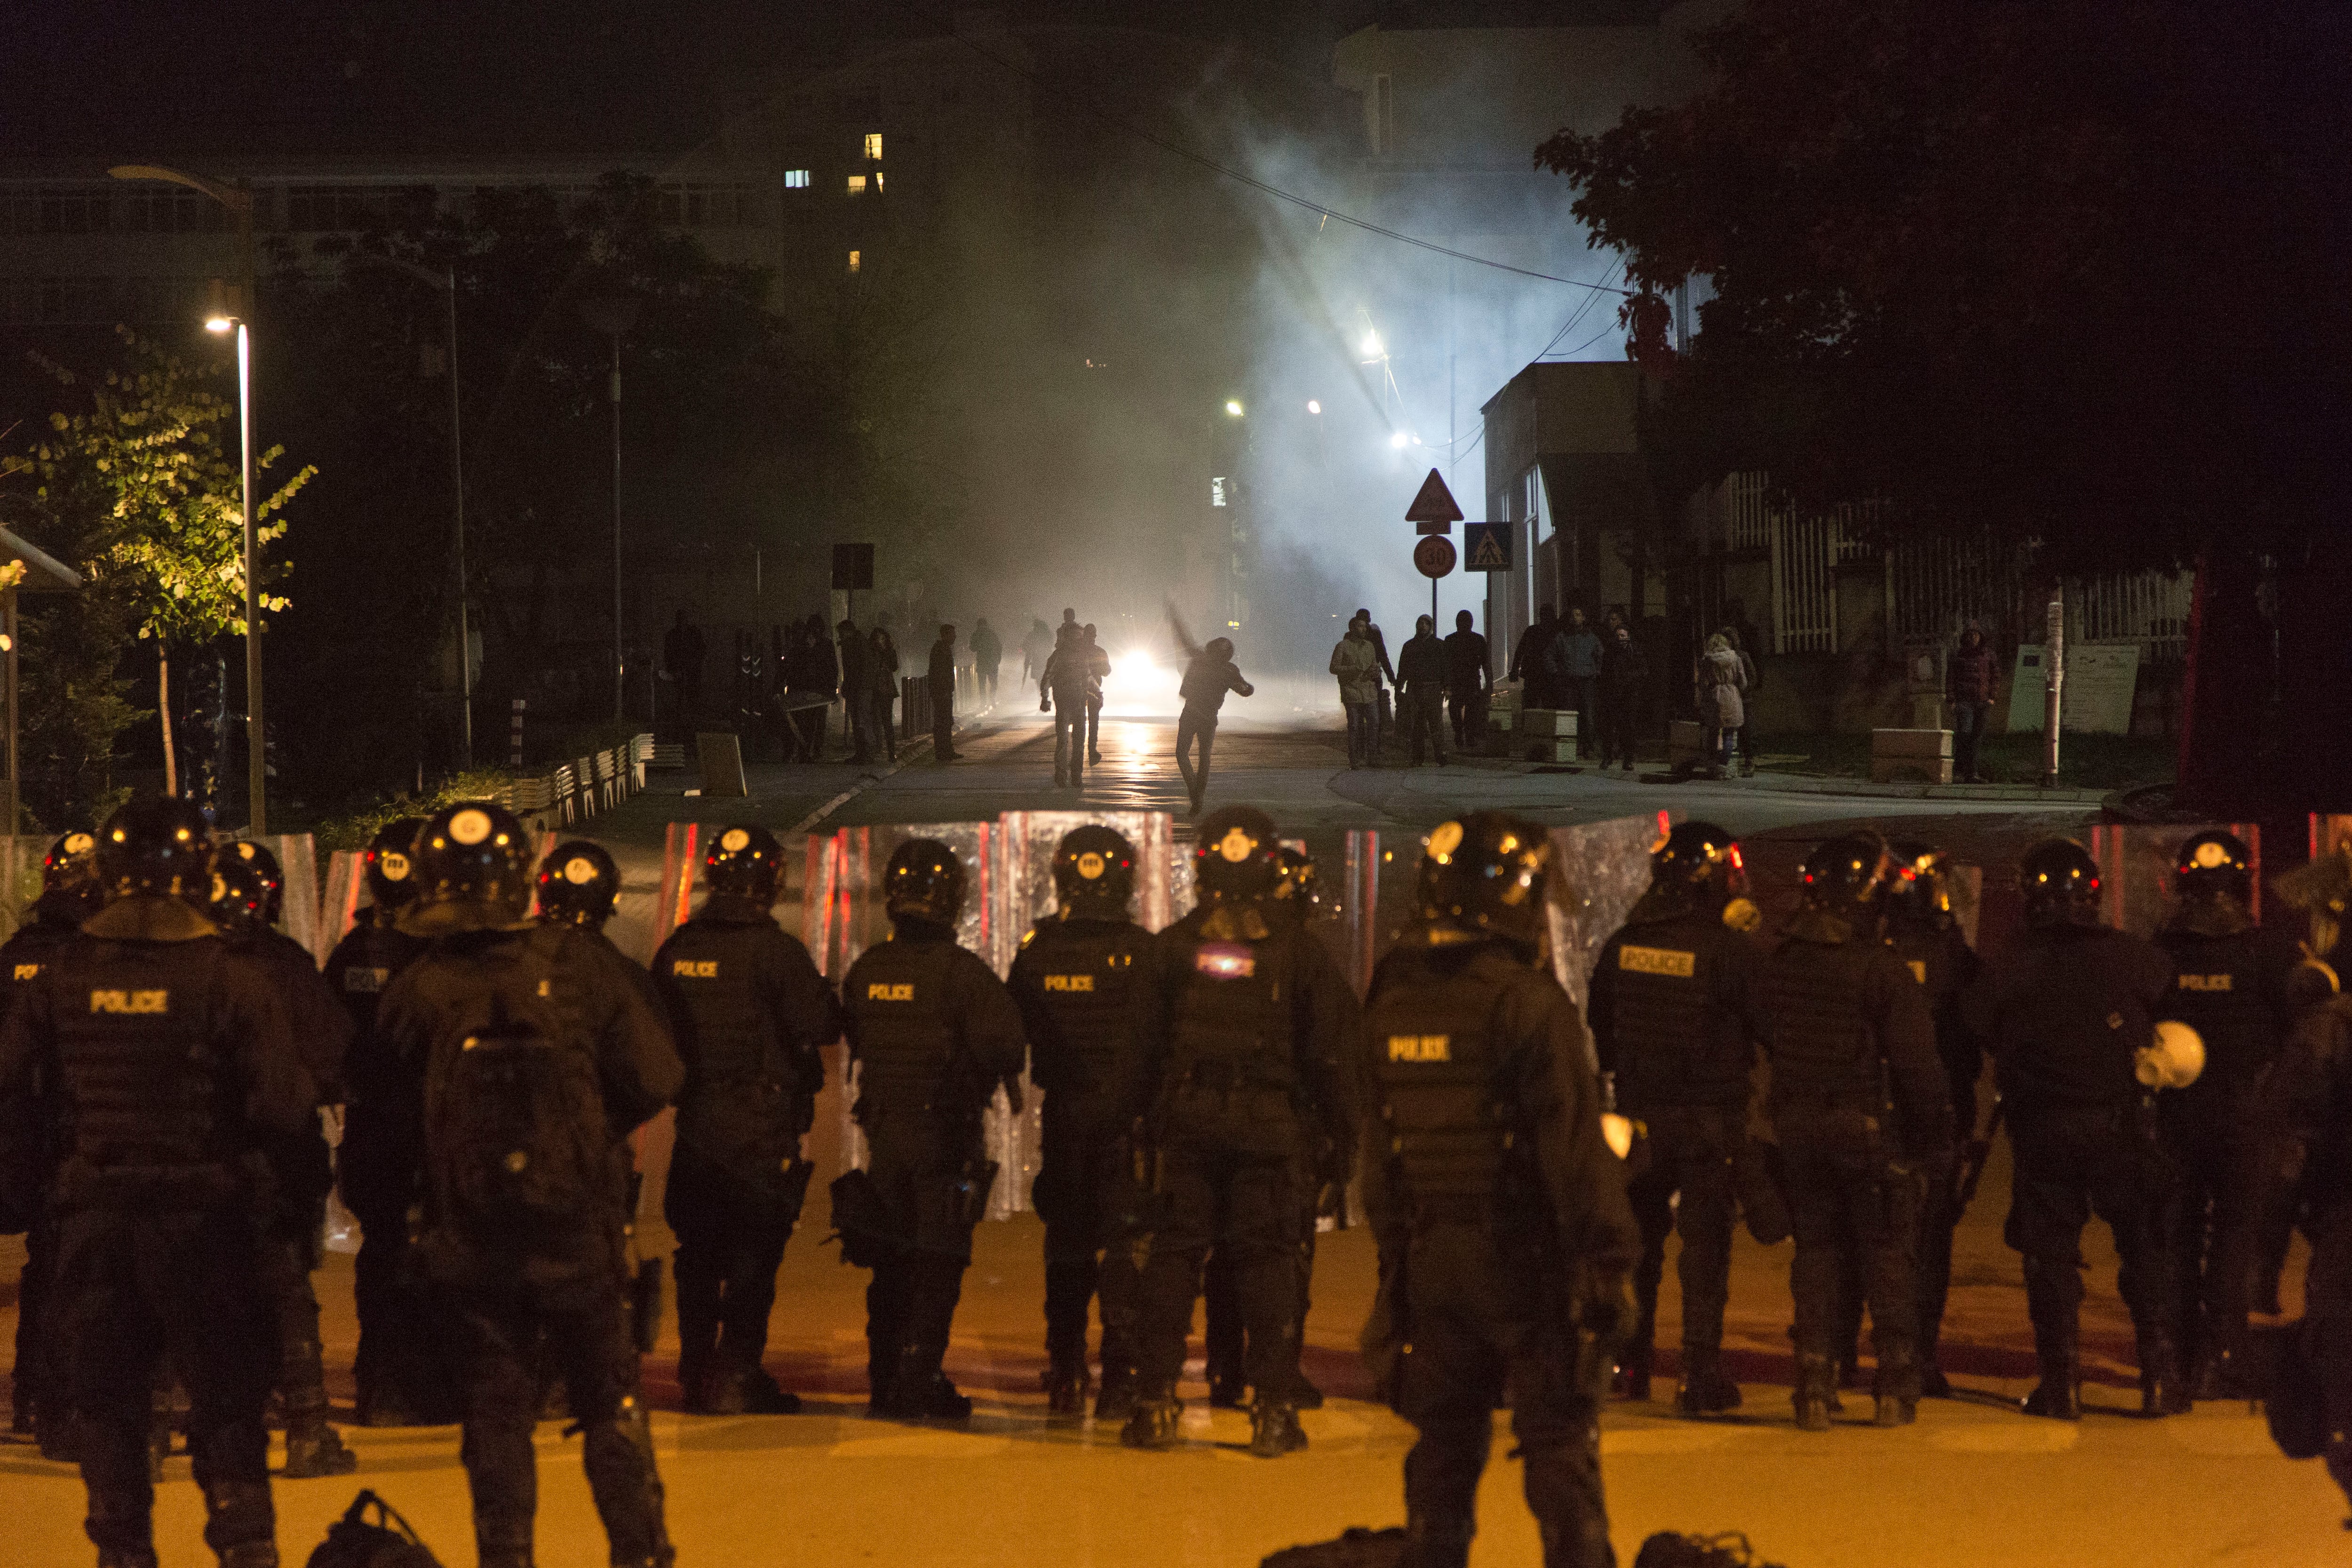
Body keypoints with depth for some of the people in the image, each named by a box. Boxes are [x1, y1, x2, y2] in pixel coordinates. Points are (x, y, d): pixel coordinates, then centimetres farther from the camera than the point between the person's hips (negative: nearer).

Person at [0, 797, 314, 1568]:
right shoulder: (234, 978, -11)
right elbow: (284, 1107, -15)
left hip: (92, 1221, 2)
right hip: (204, 1217, -2)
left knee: (105, 1400, 13)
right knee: (227, 1402, 7)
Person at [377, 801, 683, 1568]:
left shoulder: (418, 992, -10)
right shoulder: (578, 964, -9)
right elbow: (655, 1078, -6)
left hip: (471, 1237, 0)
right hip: (579, 1225, 0)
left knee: (497, 1411, 9)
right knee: (610, 1401, 12)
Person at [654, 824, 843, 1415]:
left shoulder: (677, 950, 4)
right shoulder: (775, 950, -14)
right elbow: (823, 1025, -13)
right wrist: (819, 991, 7)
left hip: (696, 1123, 6)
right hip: (764, 1130, -6)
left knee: (698, 1256, 13)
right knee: (754, 1256, 0)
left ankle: (696, 1375, 18)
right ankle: (736, 1376, -3)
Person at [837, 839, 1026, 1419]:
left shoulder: (866, 971, 2)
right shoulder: (962, 972, -15)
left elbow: (855, 1044, 11)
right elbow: (1003, 1043, -19)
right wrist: (1002, 1073, 2)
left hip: (883, 1128, 5)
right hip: (946, 1133, -5)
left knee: (890, 1261, 14)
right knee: (939, 1262, 1)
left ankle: (884, 1378, 18)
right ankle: (919, 1378, -2)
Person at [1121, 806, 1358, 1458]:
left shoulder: (1173, 945, 0)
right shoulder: (1297, 950, -1)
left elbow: (1143, 1043, 2)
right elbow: (1328, 1053, 1)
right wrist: (1339, 1139, 7)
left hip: (1187, 1118, 1)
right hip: (1270, 1122, -1)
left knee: (1174, 1255, 6)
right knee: (1267, 1259, 3)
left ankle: (1156, 1404, 4)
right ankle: (1274, 1412, 1)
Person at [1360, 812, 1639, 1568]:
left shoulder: (1391, 1005, 6)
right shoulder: (1527, 1003, -16)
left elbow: (1379, 1145, 12)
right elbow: (1573, 1145, -17)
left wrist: (1395, 1253, 19)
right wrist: (1607, 1260, -13)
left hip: (1432, 1255, 6)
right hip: (1523, 1256, -6)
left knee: (1444, 1446, 14)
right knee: (1560, 1446, -1)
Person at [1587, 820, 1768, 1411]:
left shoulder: (1621, 946, 3)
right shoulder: (1729, 949, -15)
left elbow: (1602, 1029, 14)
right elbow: (1768, 1025, -10)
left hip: (1639, 1113, 5)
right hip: (1709, 1114, -5)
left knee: (1639, 1236, 15)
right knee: (1705, 1241, 1)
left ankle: (1626, 1364, 20)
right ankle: (1701, 1373, 0)